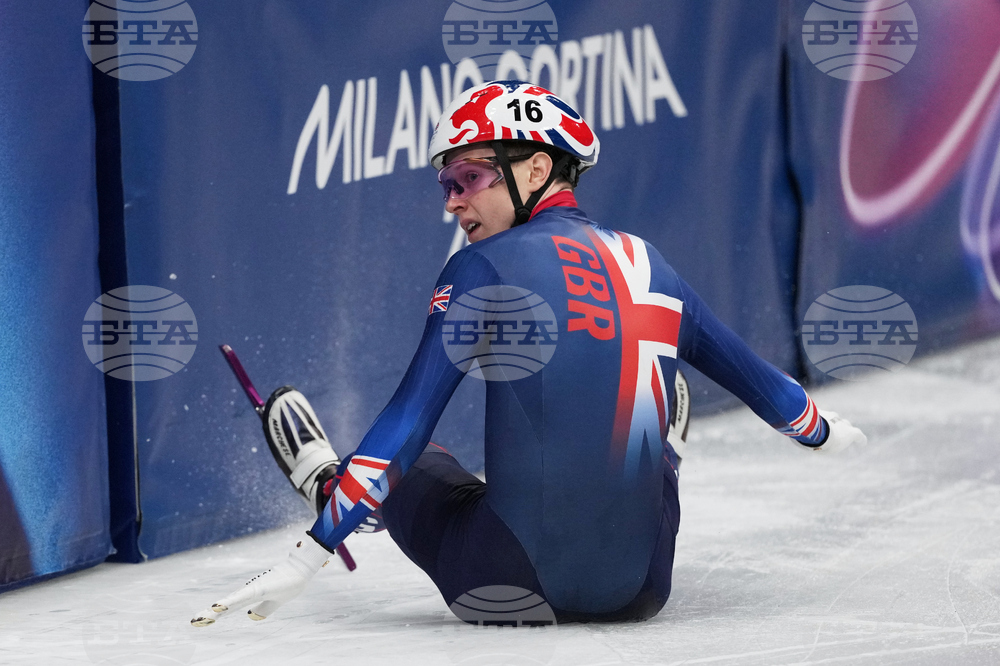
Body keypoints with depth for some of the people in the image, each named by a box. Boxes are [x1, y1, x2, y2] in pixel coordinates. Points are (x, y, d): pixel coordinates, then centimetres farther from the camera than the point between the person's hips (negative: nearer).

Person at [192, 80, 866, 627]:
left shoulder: (484, 269, -7)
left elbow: (406, 424, -13)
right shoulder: (645, 263, 7)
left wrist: (310, 557, -13)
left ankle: (325, 479, 52)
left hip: (516, 584, -5)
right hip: (641, 592, 5)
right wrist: (823, 430, 42)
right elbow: (744, 368, 21)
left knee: (412, 460, 25)